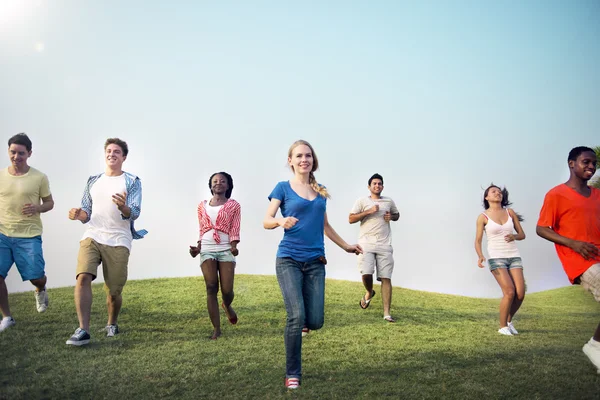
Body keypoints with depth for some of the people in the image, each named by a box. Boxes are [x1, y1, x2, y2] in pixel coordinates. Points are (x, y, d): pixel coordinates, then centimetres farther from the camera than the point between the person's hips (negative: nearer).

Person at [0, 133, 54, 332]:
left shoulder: (39, 177, -3)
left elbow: (49, 203, 5)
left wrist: (38, 208, -16)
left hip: (29, 236, -2)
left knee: (36, 277, -2)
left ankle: (41, 291, 38)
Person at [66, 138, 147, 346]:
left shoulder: (132, 181, 1)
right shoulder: (93, 180, 14)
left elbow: (135, 213, -10)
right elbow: (86, 212, 16)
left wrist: (123, 208, -33)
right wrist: (79, 215, -9)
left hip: (118, 241, -2)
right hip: (92, 236, 3)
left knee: (114, 290, 3)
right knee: (83, 277, -21)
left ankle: (112, 324, 31)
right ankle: (83, 330, -19)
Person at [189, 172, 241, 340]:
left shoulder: (233, 205, 6)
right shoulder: (202, 206, 15)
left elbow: (235, 229, -2)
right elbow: (202, 231, 17)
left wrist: (233, 246, -18)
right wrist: (198, 247, 5)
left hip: (225, 250, -2)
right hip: (207, 250, 2)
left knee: (227, 290, -4)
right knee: (211, 288, -6)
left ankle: (227, 306, 35)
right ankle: (216, 328, 1)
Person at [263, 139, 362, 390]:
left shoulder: (321, 191, 13)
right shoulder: (283, 188, 1)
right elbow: (266, 222, -4)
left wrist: (345, 246, 28)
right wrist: (281, 221, -26)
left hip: (315, 261, 4)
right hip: (289, 259, -4)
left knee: (315, 321, -2)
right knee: (297, 316, -16)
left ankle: (298, 323, 35)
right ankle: (292, 374, 2)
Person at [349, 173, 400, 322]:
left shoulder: (389, 201, 15)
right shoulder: (362, 201, 6)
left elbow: (397, 214, 31)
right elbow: (351, 219, 0)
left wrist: (391, 216, 6)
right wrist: (368, 211, -10)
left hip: (385, 245, 2)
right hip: (366, 244, -2)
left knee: (386, 278, -4)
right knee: (366, 274, -15)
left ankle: (387, 313, -2)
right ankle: (369, 292, 22)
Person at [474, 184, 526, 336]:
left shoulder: (510, 212, 7)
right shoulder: (483, 217, -2)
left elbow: (522, 235, 11)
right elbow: (478, 241, 0)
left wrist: (514, 236, -12)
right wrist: (480, 256, -19)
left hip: (514, 257, 4)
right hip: (496, 258, -4)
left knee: (520, 294, -7)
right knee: (510, 293, -17)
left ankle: (509, 320, 22)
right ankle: (502, 326, 4)